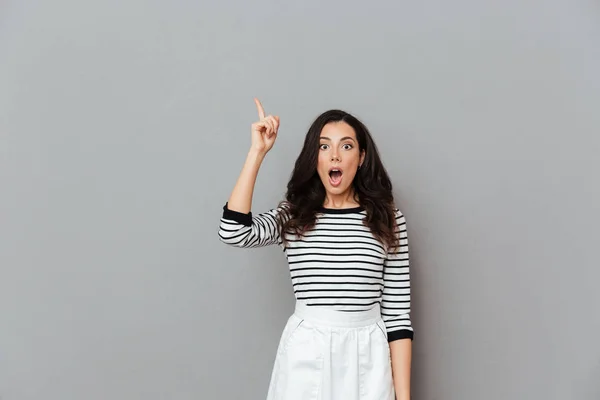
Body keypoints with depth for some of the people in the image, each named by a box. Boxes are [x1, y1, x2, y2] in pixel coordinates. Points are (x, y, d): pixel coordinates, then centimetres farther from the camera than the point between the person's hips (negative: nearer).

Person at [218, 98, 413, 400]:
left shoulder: (386, 218, -1)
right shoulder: (292, 216, 2)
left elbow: (397, 313, -1)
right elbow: (232, 232, -18)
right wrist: (258, 151, -12)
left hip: (367, 356, 0)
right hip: (305, 354, 1)